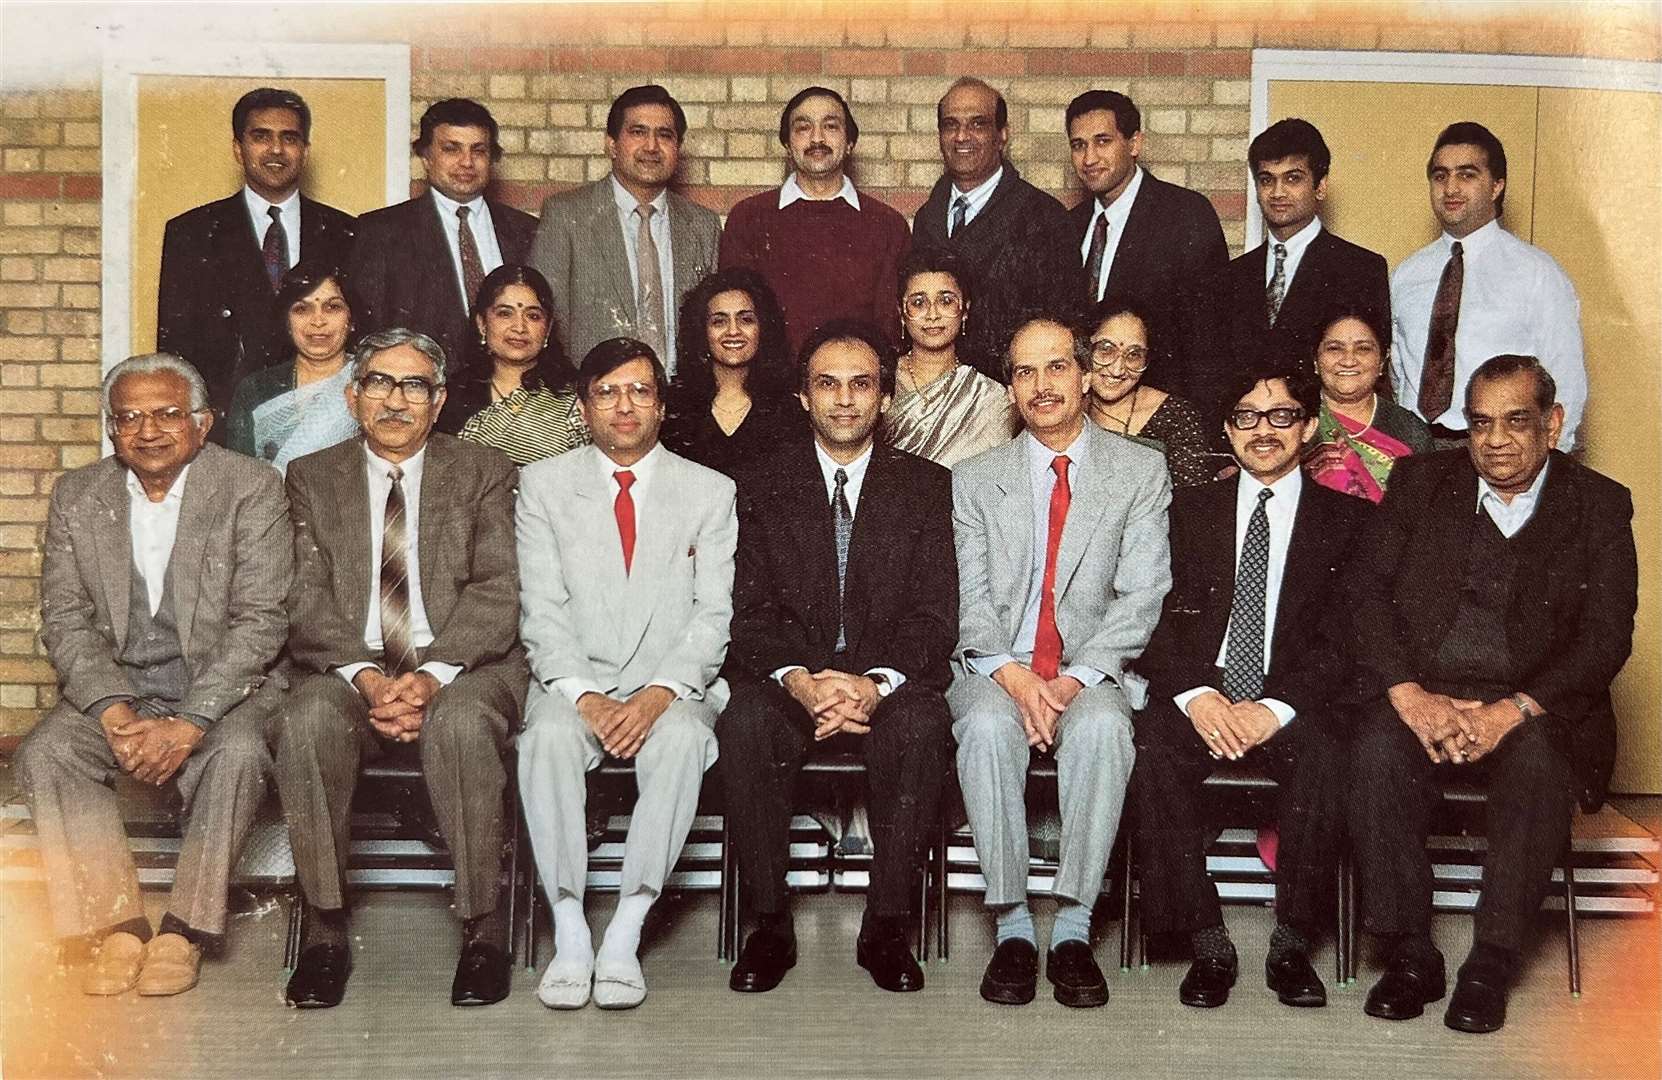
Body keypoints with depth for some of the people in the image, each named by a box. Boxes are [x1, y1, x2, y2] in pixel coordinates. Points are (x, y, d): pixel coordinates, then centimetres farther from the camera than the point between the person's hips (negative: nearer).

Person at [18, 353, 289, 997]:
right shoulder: (77, 496, 6)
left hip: (219, 688, -3)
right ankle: (118, 925, -14)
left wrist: (188, 723, -22)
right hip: (113, 688, 3)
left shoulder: (252, 490, -6)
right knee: (44, 755, -23)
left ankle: (185, 929, -16)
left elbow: (259, 622, -12)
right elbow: (65, 621, 1)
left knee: (237, 755, -32)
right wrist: (113, 712, -17)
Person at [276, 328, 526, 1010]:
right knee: (308, 721, -31)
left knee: (462, 723, -34)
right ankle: (323, 927, -18)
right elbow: (308, 602, 2)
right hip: (347, 672, 1)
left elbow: (496, 593, -2)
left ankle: (483, 925, -21)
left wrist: (432, 677, -19)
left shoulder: (485, 474, 10)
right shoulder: (312, 478, 14)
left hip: (460, 670, -1)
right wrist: (367, 678, -16)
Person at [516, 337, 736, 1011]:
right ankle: (570, 935, -25)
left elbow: (713, 613, 1)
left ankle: (624, 937, -28)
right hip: (573, 679, 1)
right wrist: (584, 695, -16)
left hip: (672, 684, 0)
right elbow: (541, 608, 1)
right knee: (549, 733, -33)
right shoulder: (544, 485, 9)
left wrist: (660, 694, -16)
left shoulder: (710, 492, 9)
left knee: (682, 737, -34)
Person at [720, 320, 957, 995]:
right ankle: (770, 924, -16)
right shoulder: (762, 487, 9)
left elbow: (934, 614, -1)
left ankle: (886, 926, -19)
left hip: (890, 686, 0)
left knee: (921, 725, -33)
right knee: (745, 723, -31)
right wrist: (799, 679, -20)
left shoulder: (927, 487, 8)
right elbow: (750, 612, 1)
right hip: (790, 678, 1)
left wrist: (875, 683, -20)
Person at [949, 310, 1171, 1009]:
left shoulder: (1141, 471, 8)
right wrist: (1011, 674, -16)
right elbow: (970, 598, 3)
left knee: (1102, 727, -34)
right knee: (987, 728, -33)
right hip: (996, 667, 1)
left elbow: (1141, 595, -1)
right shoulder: (975, 478, 11)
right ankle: (1012, 926, -22)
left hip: (1091, 669, -1)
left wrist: (1076, 678, -15)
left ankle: (1072, 930, -26)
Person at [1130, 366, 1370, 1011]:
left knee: (1324, 758, -33)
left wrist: (1276, 708, -17)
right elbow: (1161, 620, 6)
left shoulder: (1347, 520, 11)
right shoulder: (1190, 511, 16)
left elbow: (1343, 636, 0)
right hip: (1198, 696, 1)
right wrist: (1197, 695, -14)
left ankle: (1291, 946, -18)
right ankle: (1208, 946, -22)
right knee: (1153, 752, -31)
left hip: (1291, 706, -1)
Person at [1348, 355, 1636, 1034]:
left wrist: (1512, 711, -18)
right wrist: (1411, 696, -14)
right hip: (1419, 694, 1)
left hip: (1534, 707, -1)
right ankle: (1408, 956, -17)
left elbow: (1607, 637, -3)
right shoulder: (1419, 482, 11)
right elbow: (1367, 592, 2)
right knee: (1378, 754, -30)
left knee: (1539, 763, -34)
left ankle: (1491, 965, -21)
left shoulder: (1599, 505, 6)